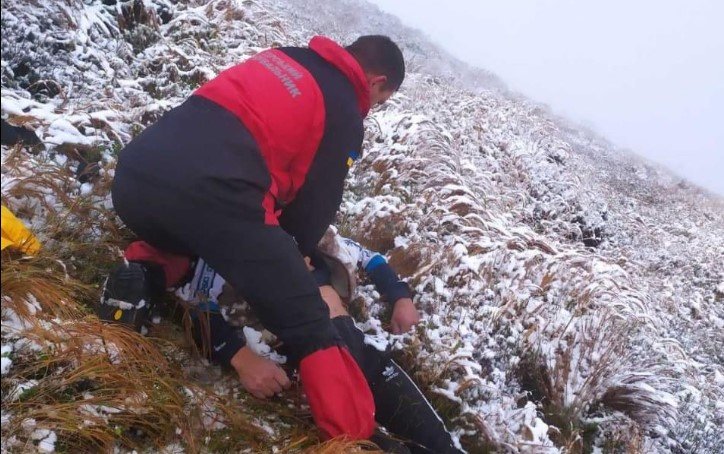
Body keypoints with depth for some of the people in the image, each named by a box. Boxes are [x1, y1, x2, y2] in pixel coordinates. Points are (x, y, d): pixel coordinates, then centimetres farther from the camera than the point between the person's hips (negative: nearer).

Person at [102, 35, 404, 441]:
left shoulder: (284, 57, 29)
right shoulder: (345, 114, 11)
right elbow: (318, 199, 13)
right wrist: (297, 252, 35)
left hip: (136, 171, 7)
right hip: (210, 193, -7)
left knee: (180, 233, 42)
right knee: (309, 327, 3)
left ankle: (141, 277, 16)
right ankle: (355, 435, -1)